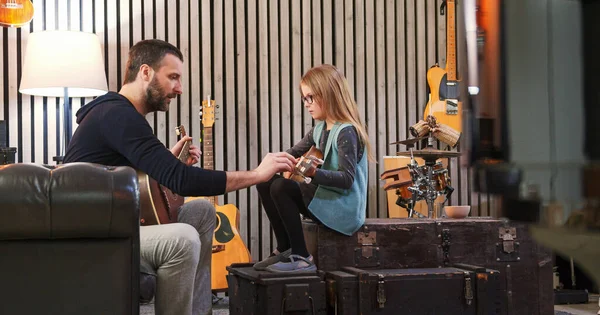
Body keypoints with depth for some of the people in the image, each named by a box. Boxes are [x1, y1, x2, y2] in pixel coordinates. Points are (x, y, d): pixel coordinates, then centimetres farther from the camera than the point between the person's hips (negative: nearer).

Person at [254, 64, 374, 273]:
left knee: (280, 187, -23)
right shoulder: (320, 130, 10)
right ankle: (284, 249, 9)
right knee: (265, 183, 4)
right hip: (325, 197, 10)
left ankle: (301, 257, -14)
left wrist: (314, 173, -38)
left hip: (344, 209, -9)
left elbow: (347, 179, -25)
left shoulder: (346, 132, -18)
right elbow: (293, 153, 14)